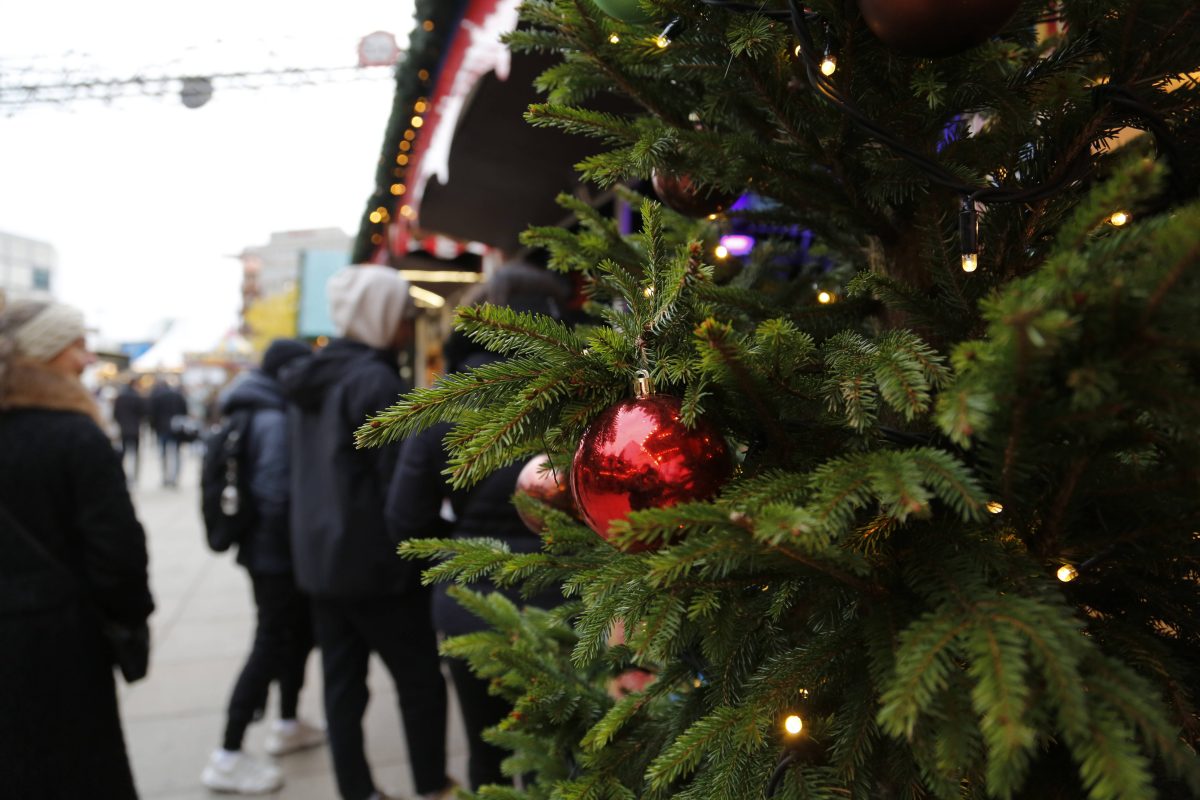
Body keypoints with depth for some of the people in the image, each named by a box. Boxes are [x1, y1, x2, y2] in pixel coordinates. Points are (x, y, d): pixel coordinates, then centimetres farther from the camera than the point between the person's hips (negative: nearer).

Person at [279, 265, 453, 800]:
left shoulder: (315, 376, 10)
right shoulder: (377, 381, -17)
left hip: (320, 556, 8)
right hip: (376, 560, -8)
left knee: (342, 683, 12)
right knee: (421, 682, 6)